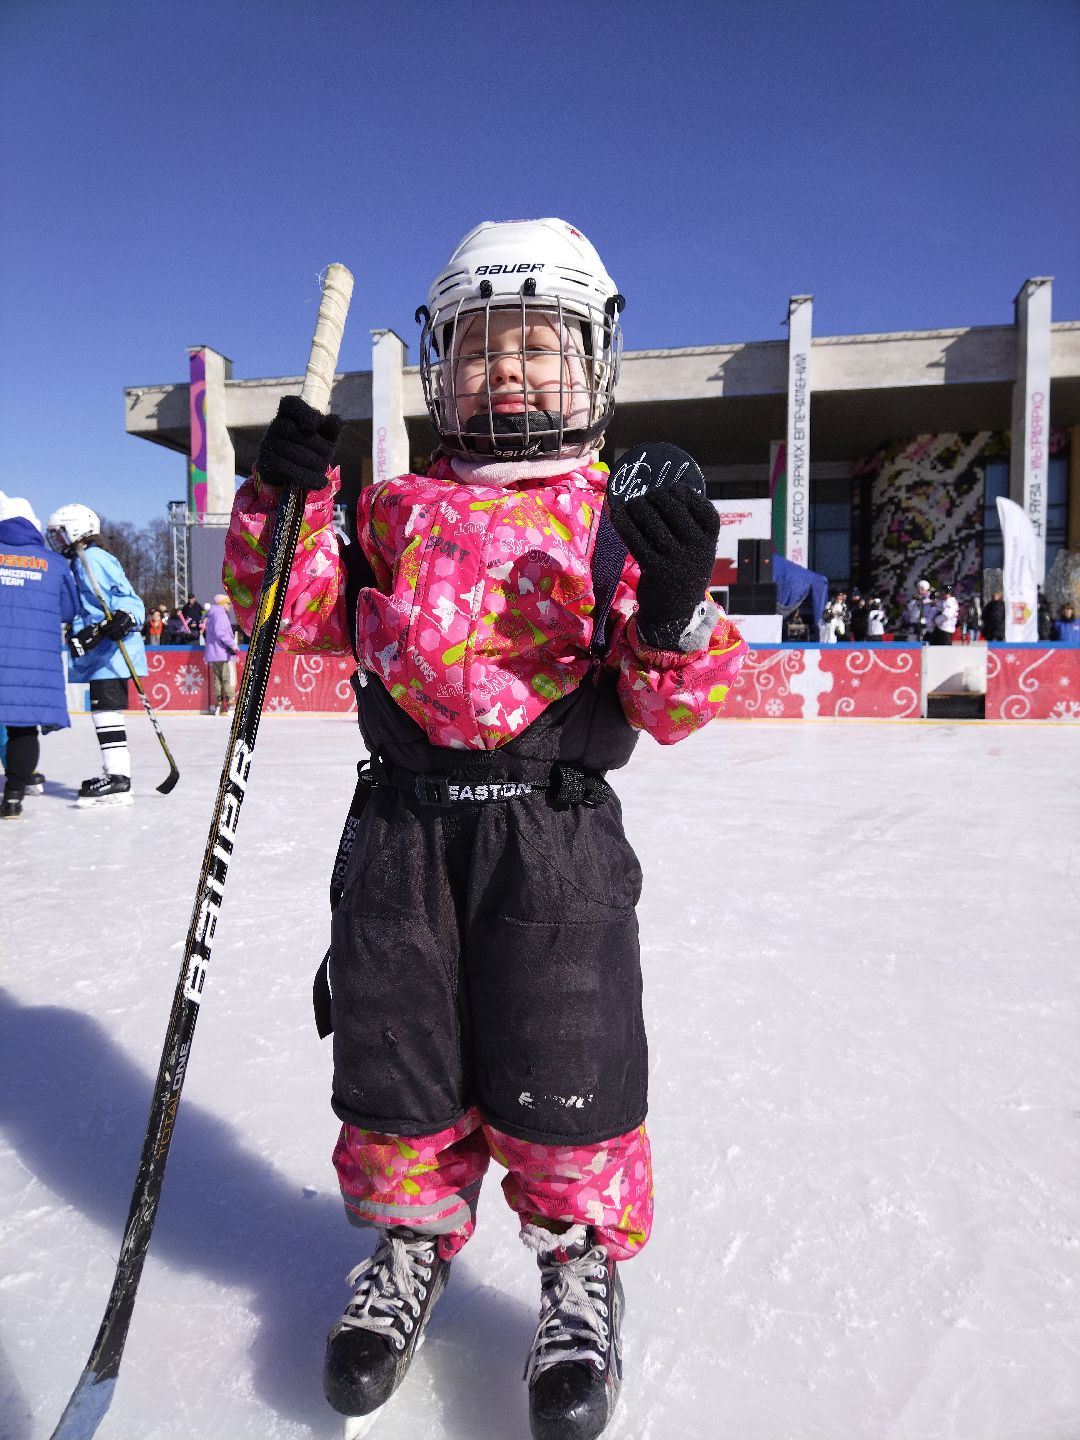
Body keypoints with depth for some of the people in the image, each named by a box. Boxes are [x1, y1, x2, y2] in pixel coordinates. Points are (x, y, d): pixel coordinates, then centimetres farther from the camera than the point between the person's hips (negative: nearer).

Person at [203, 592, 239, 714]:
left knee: (216, 679, 11)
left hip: (211, 654, 9)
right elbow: (220, 631, -21)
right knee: (228, 679, -9)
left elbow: (206, 634, 25)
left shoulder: (209, 615, 21)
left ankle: (216, 706, 10)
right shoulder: (221, 614, -8)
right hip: (223, 654, -9)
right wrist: (232, 644, -20)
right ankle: (226, 707, -14)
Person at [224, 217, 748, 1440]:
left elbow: (674, 710, -1)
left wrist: (677, 612, -20)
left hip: (557, 837, -2)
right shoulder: (394, 512, 11)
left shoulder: (622, 524, 4)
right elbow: (289, 608, 10)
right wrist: (284, 500, -4)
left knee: (562, 1075, 4)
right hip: (404, 831, 3)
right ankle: (410, 1239, 41)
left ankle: (583, 1263, 33)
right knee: (396, 1064, 13)